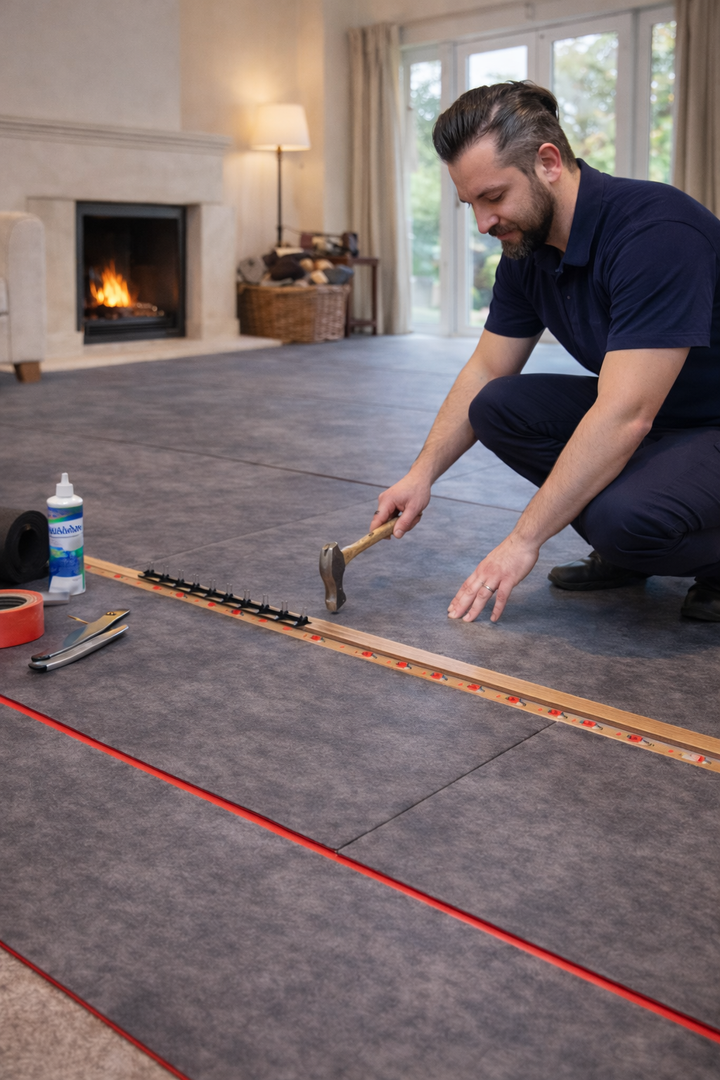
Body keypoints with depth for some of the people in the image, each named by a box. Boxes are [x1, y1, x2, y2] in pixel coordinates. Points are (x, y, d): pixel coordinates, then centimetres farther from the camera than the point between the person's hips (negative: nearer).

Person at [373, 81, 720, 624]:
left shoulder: (657, 232, -29)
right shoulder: (527, 248, -2)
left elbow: (624, 416, -34)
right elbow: (484, 372, 7)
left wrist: (523, 540, -30)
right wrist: (422, 474, -5)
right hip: (644, 413, 9)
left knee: (623, 514, -35)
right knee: (498, 407, -5)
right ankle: (625, 554, 6)